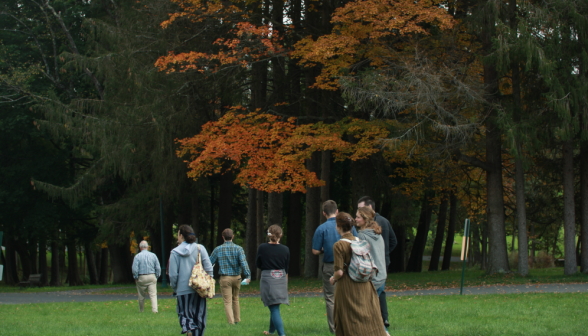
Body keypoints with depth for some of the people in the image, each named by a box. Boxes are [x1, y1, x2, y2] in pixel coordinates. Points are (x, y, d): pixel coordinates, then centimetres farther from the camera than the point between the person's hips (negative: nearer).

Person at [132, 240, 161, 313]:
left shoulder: (137, 256, -6)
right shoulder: (153, 255, 2)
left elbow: (135, 269, -9)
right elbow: (158, 268, 4)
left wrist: (136, 278, 3)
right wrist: (156, 277, 13)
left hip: (141, 277, -1)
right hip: (152, 277, 1)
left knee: (141, 295, 12)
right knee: (153, 295, -2)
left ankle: (141, 310, 24)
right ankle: (154, 309, -16)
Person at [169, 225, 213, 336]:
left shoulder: (175, 252, -5)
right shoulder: (200, 248, 0)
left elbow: (173, 275, -6)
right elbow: (209, 268, -3)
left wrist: (174, 287, 11)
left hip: (183, 290, -2)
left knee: (185, 315, 5)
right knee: (199, 316, 12)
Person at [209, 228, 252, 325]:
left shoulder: (218, 250, -2)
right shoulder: (238, 248, -4)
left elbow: (210, 262, 4)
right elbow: (243, 262, -15)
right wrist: (248, 276, -18)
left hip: (225, 278, -2)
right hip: (236, 277, 2)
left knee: (227, 302, 0)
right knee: (235, 299, 21)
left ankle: (231, 322, -12)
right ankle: (237, 320, 29)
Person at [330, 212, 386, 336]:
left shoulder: (339, 245, -15)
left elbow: (339, 272, -17)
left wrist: (333, 279, 2)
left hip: (347, 287, -5)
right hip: (365, 287, 5)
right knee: (369, 320, 11)